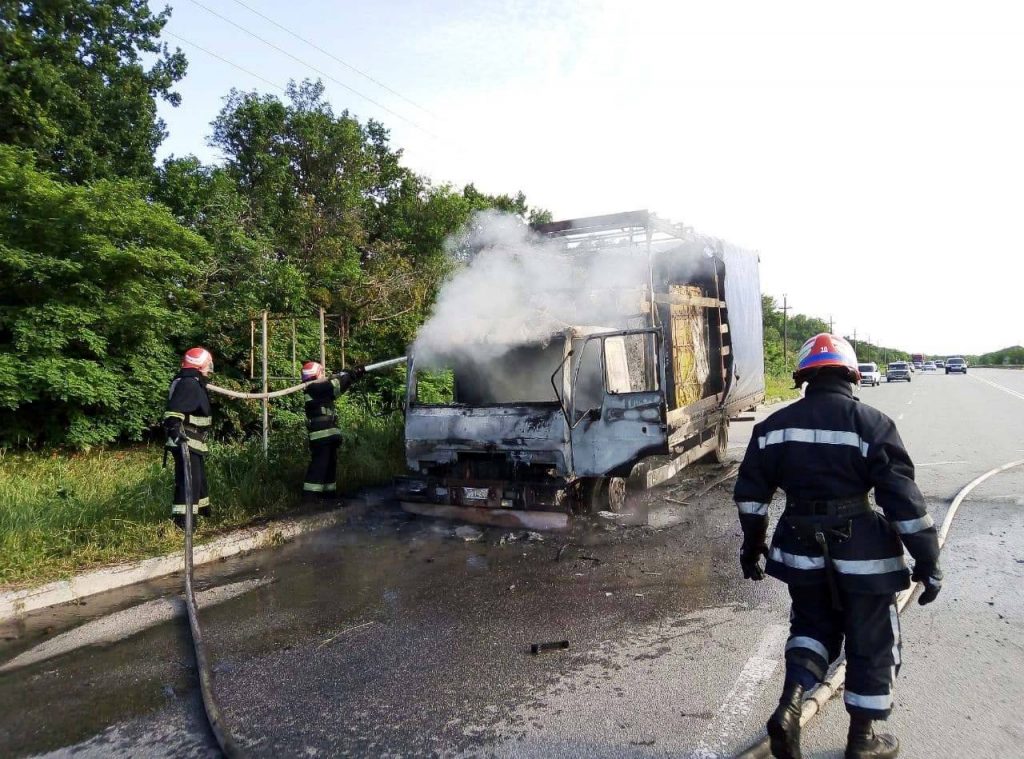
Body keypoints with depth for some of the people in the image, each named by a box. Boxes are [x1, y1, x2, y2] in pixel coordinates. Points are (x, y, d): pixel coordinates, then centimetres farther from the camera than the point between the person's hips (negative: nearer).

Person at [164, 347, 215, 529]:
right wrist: (174, 426, -42)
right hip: (185, 441, -11)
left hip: (193, 441, 11)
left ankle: (202, 509, 35)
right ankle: (181, 519, -13)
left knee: (199, 476, 21)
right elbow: (174, 409, -30)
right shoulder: (190, 383, -17)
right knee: (189, 478, -12)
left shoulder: (193, 382, 16)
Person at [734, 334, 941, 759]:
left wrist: (752, 546, 17)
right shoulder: (871, 424, -11)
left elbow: (751, 492, 5)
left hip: (801, 549, 3)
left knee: (813, 625, 24)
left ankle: (789, 706, 6)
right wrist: (927, 561, -3)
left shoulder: (776, 425, 0)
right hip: (861, 553, -3)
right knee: (871, 642, 16)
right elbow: (903, 500, -12)